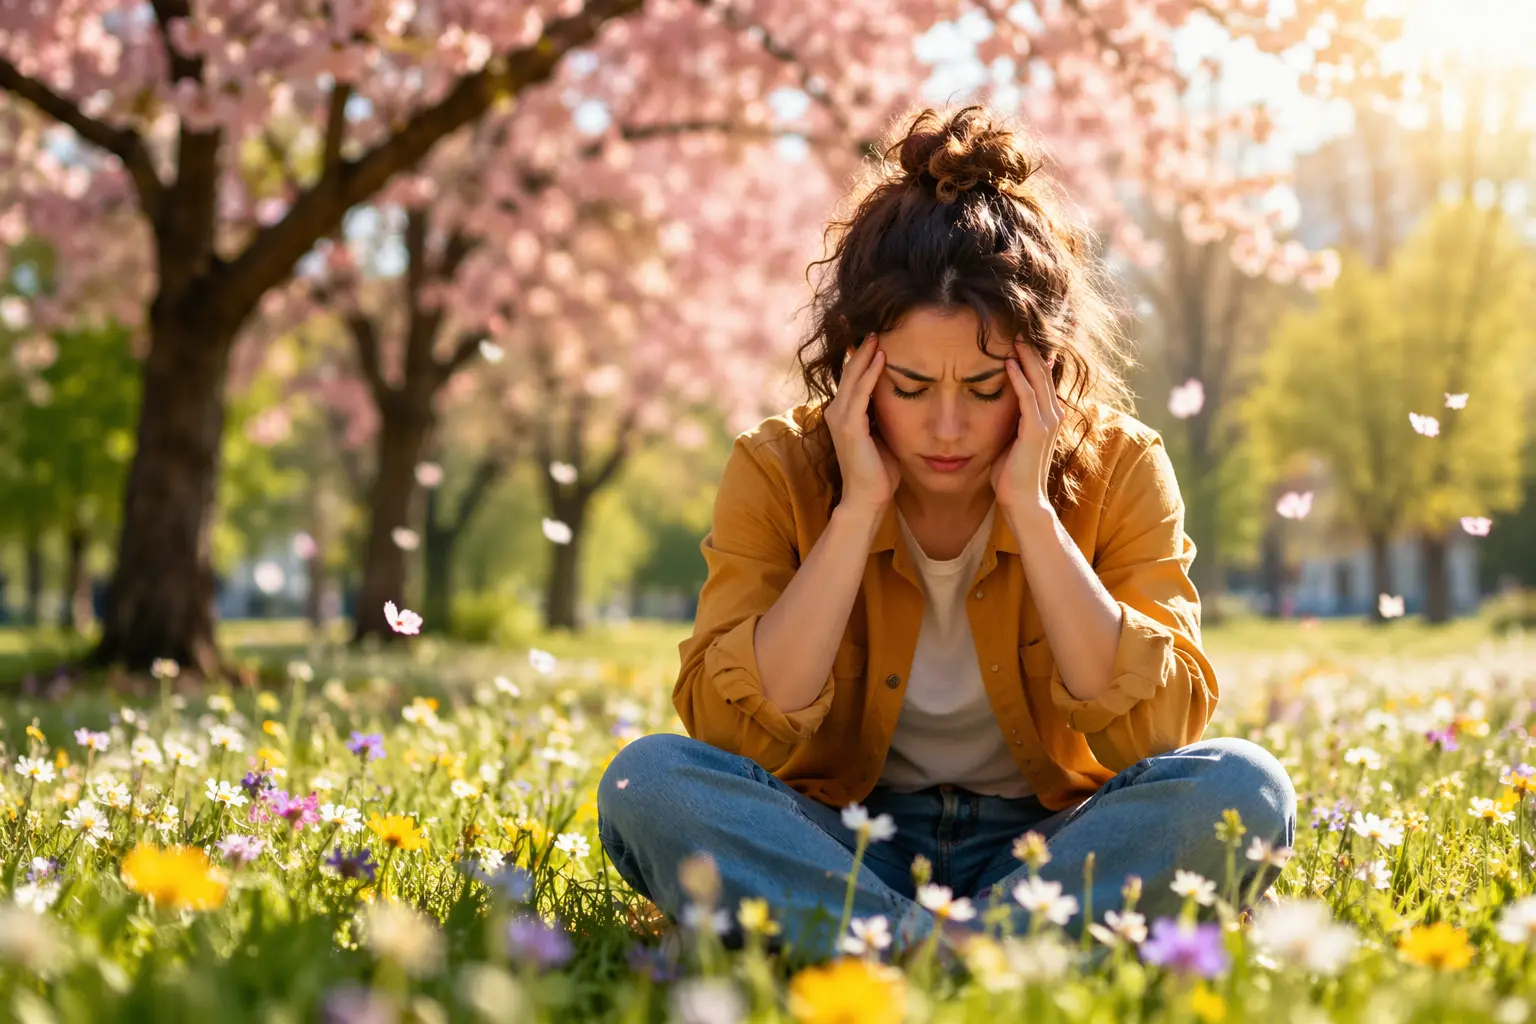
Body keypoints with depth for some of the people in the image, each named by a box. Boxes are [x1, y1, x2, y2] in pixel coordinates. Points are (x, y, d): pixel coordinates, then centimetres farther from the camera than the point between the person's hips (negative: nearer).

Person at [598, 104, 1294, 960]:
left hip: (1045, 851, 0)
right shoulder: (781, 473, -7)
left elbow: (1159, 731, -18)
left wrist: (1030, 508, -22)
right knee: (650, 780, -28)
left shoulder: (1116, 468, -7)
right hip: (843, 852, 0)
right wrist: (857, 511, -22)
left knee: (1243, 787, -29)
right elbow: (730, 736, -18)